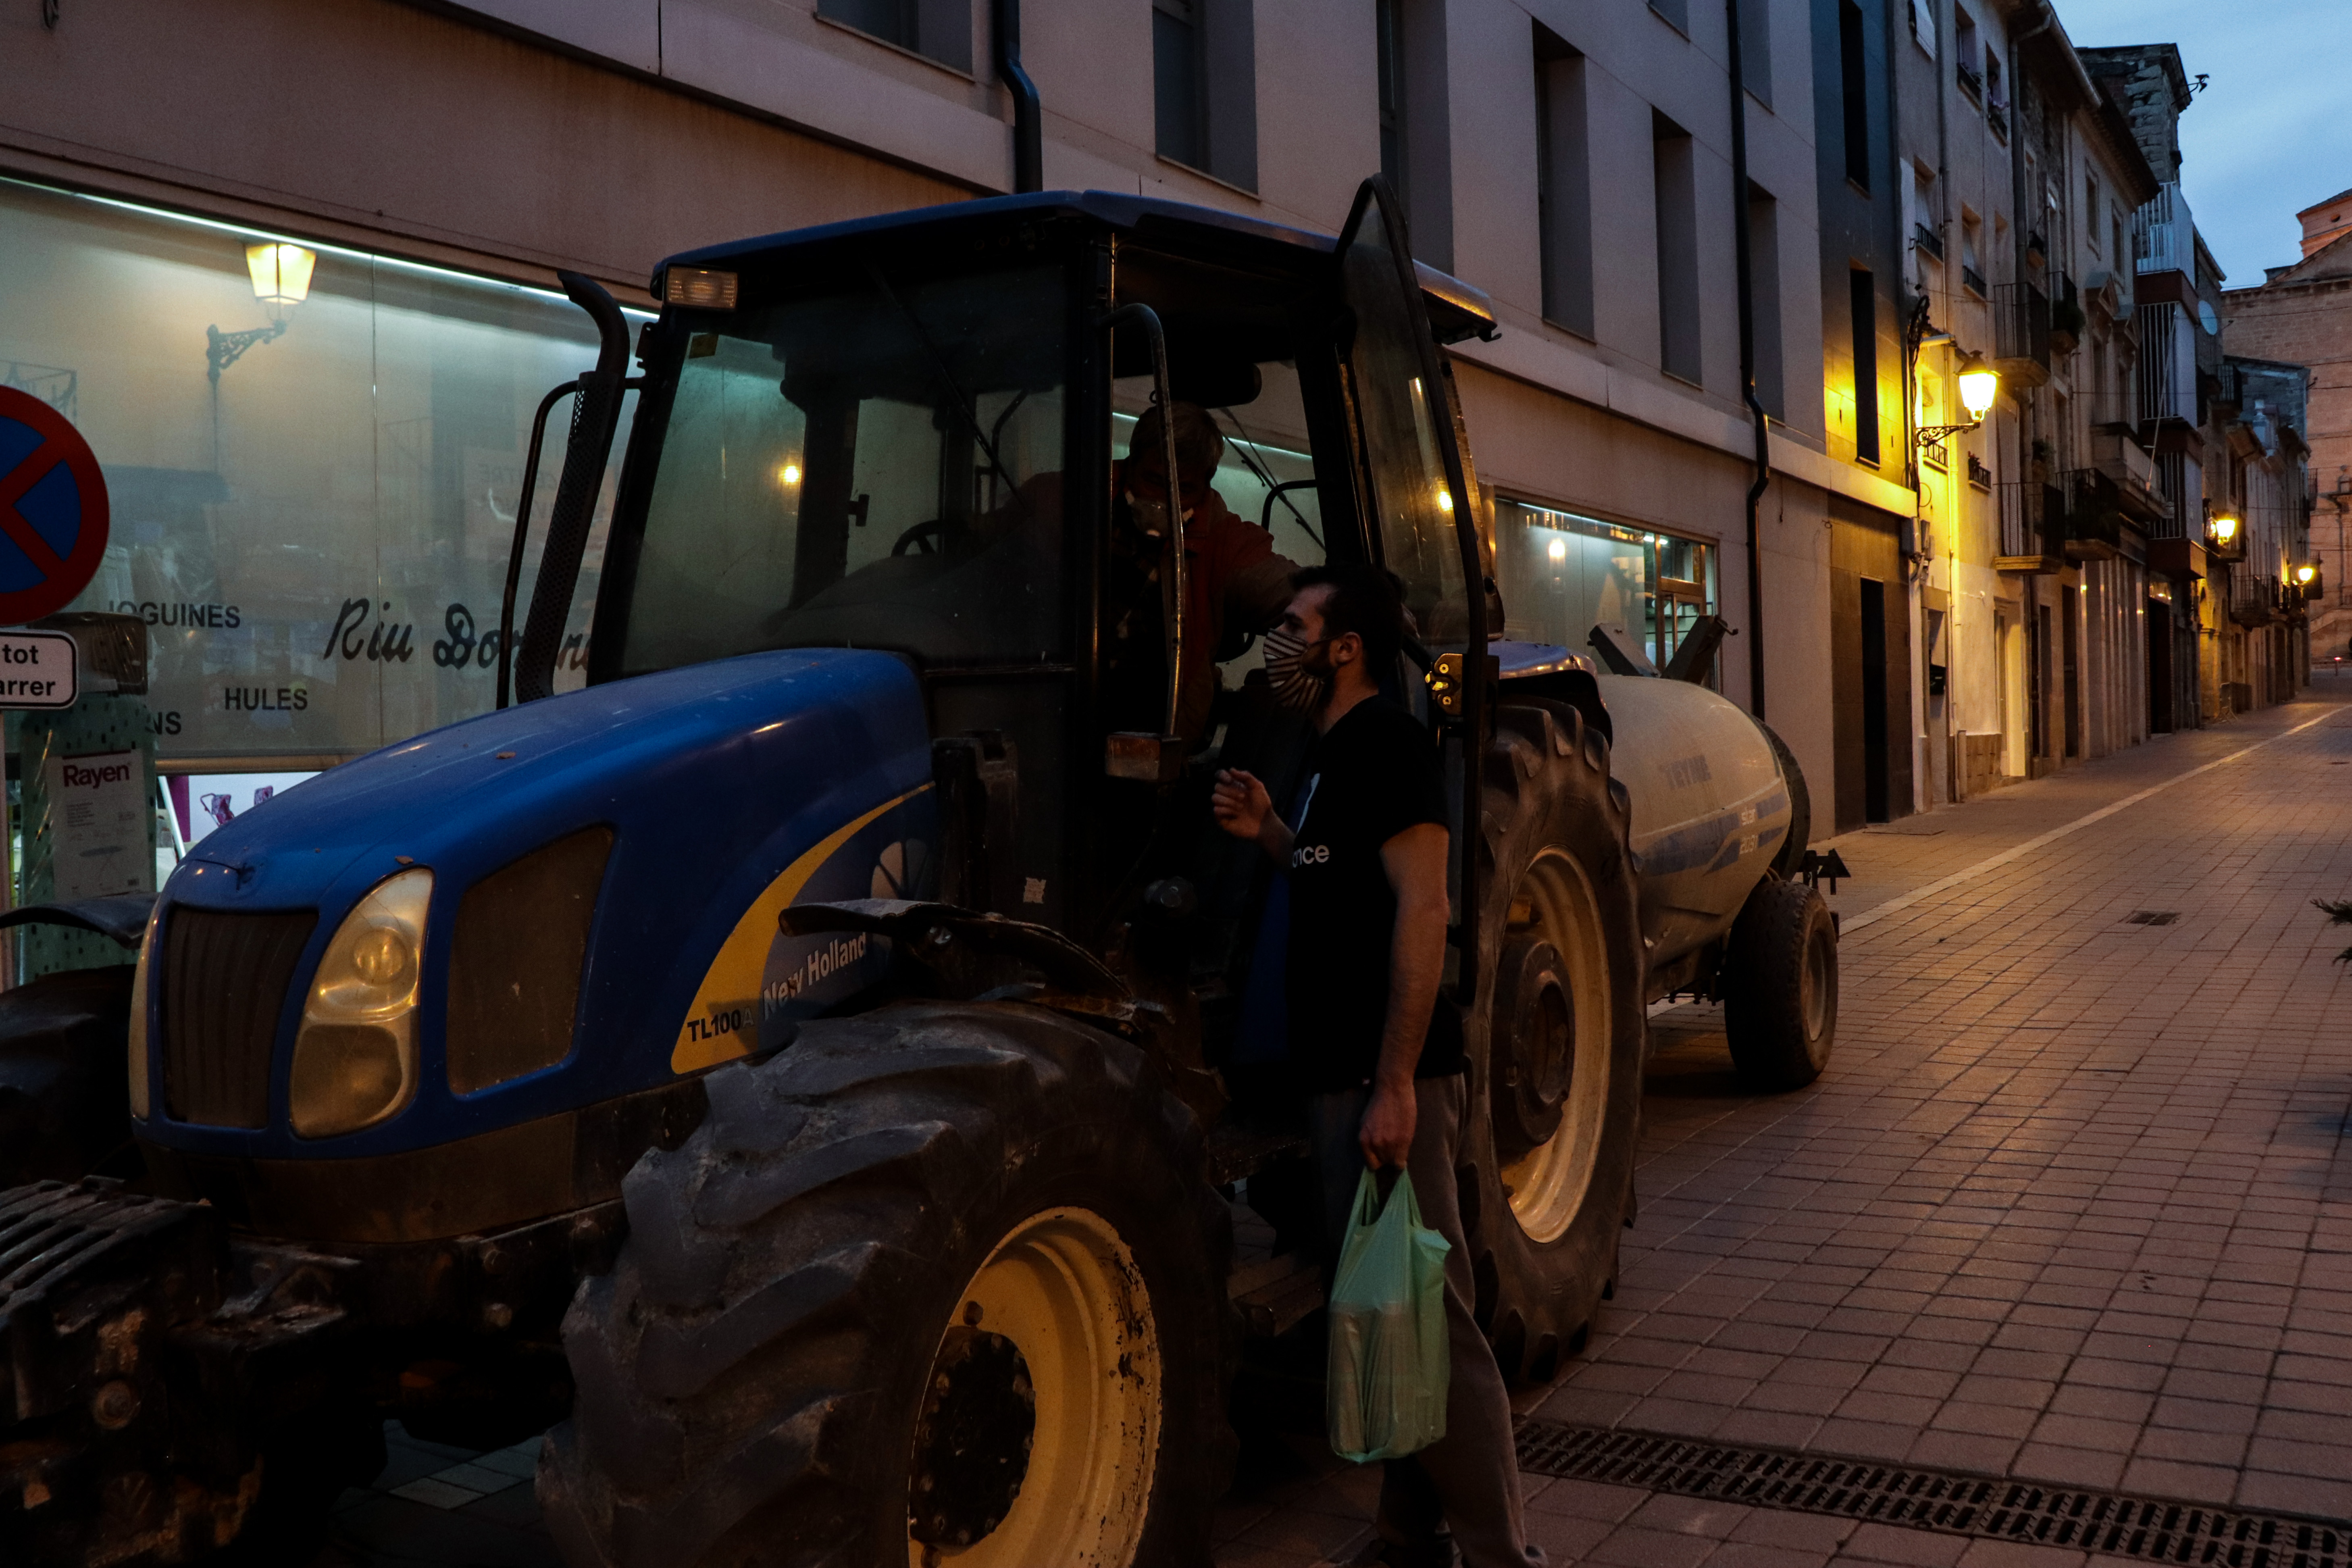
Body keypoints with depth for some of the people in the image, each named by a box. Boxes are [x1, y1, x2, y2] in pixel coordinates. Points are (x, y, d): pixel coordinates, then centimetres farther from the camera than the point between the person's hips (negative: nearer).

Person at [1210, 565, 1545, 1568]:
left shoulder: (1383, 742, -13)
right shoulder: (1337, 751, 16)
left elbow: (1421, 907, -21)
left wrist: (1394, 1085, -25)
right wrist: (1269, 832, 9)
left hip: (1387, 1076, -10)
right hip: (1343, 1072, 10)